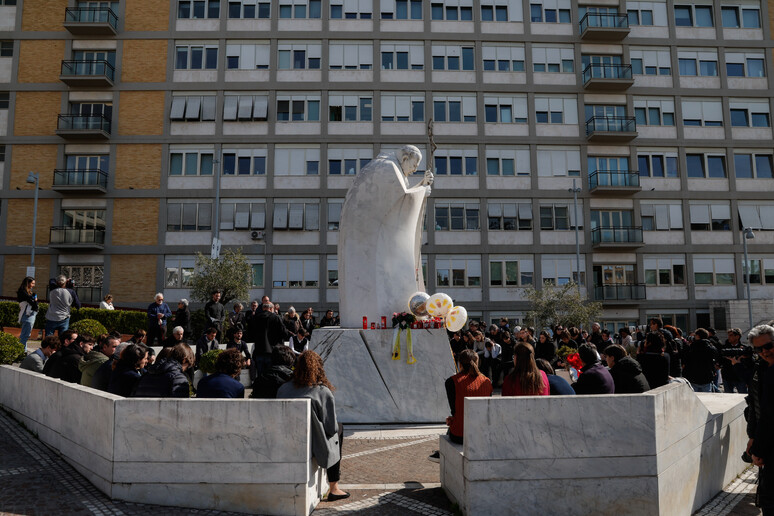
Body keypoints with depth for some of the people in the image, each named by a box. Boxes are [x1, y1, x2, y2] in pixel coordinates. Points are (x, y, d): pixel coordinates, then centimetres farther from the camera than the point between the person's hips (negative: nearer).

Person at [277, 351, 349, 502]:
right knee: (338, 429, 26)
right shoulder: (324, 392, -17)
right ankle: (333, 489, 31)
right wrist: (336, 428, 13)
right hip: (314, 446, -5)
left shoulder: (283, 388, -5)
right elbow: (331, 428, -11)